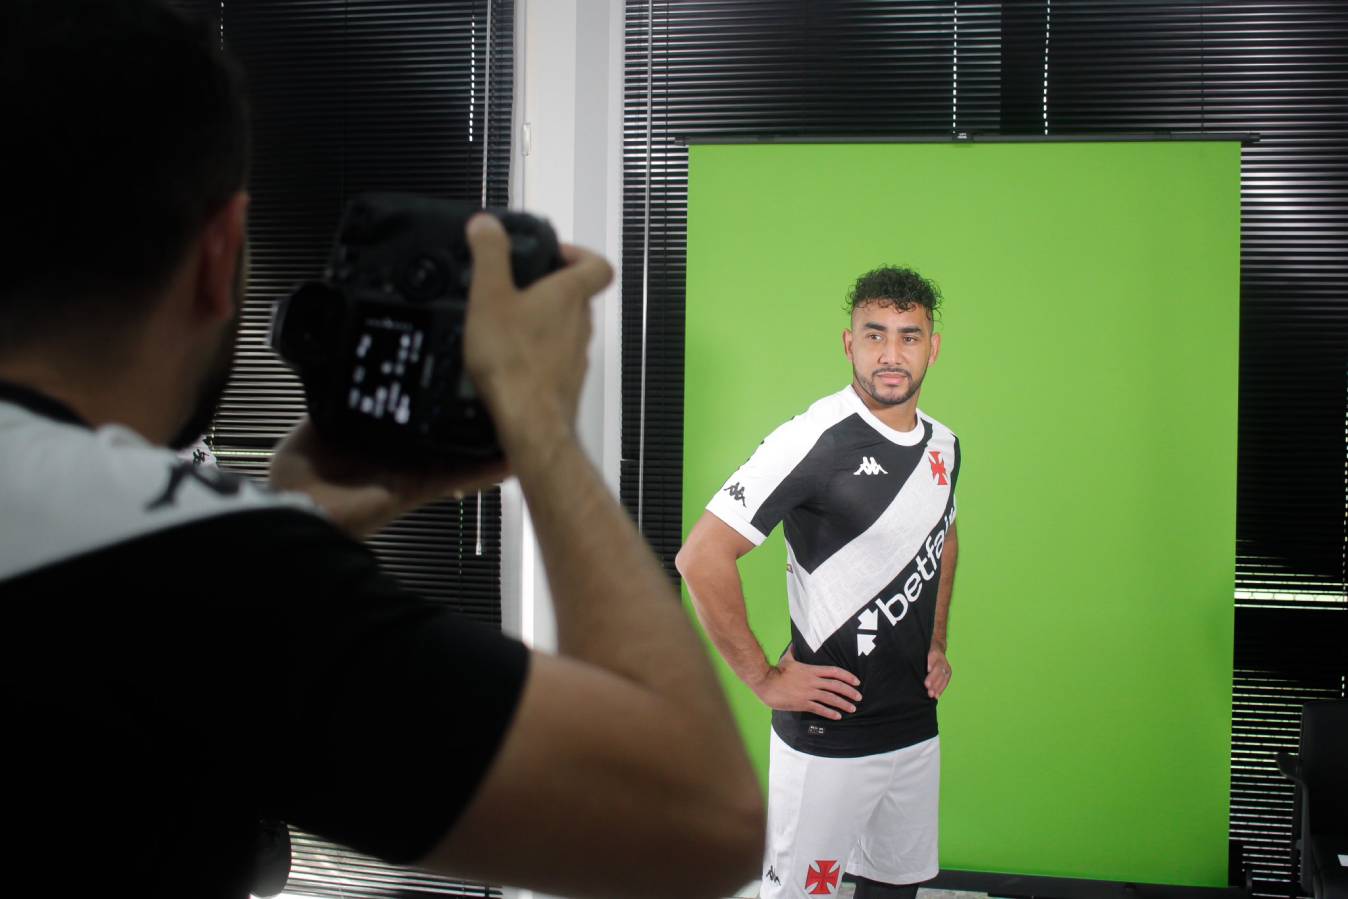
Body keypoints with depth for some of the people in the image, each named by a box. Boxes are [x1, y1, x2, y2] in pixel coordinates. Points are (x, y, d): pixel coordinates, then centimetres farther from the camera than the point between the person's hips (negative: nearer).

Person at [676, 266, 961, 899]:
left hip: (918, 726, 7)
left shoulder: (943, 446, 6)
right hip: (827, 739, -7)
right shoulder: (815, 440, -18)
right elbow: (700, 558, -22)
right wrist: (763, 677, -16)